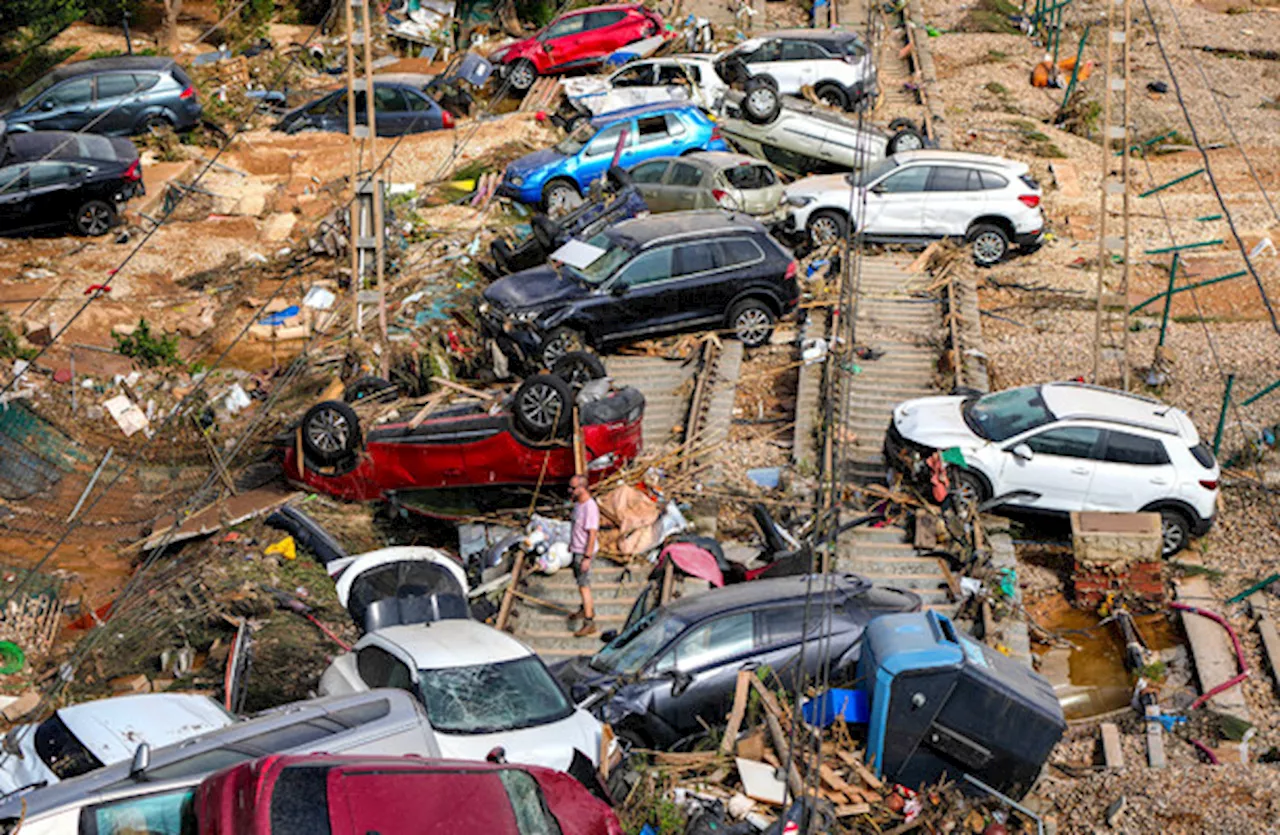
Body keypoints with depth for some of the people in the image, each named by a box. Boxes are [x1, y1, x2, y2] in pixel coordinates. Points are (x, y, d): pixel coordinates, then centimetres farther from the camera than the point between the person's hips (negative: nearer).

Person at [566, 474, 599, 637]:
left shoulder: (590, 507, -26)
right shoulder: (578, 503, 4)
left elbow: (592, 534, -25)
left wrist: (587, 557, -25)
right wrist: (571, 543, 25)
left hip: (584, 552, -10)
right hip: (576, 549, 10)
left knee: (584, 586, -8)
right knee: (580, 579, 24)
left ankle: (589, 623, -5)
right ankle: (587, 609, 43)